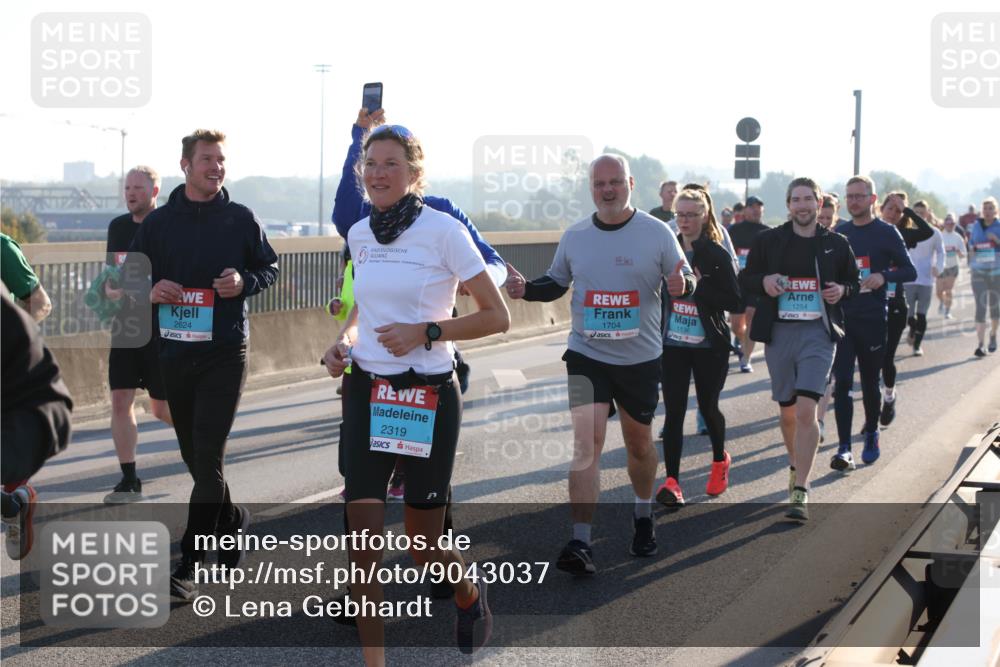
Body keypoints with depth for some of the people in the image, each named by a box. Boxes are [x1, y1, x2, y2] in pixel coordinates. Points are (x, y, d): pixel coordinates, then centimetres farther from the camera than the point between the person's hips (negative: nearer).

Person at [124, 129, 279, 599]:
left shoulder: (240, 219, 1)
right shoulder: (159, 221, 5)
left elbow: (270, 266, 10)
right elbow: (130, 274, 11)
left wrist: (244, 282, -11)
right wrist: (150, 291, -11)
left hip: (225, 352, -3)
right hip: (174, 350, 3)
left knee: (208, 456, -10)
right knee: (193, 455, 13)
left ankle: (189, 563, -6)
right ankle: (232, 518, 38)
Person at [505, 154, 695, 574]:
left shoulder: (657, 233, -5)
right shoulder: (574, 236, 3)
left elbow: (686, 280, -1)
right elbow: (556, 283, 15)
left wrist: (682, 285, -25)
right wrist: (526, 289, -5)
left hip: (641, 358, 0)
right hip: (587, 355, 0)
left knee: (638, 442, 16)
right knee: (586, 441, -13)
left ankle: (643, 514, 42)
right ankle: (580, 542, -15)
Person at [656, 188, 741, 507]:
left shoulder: (718, 255, -5)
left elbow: (733, 302, -11)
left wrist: (698, 286, -20)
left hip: (709, 346, -2)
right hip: (672, 345, 2)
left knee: (708, 407, 12)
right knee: (674, 412, -6)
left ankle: (720, 460, 40)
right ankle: (671, 480, -6)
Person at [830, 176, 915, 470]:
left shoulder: (886, 233, -1)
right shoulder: (838, 234, 9)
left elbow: (910, 271, -4)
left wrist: (884, 276, -21)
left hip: (873, 320, -2)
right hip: (842, 318, 2)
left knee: (870, 383, 10)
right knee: (842, 382, -9)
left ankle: (871, 435, 32)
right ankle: (844, 449, -11)